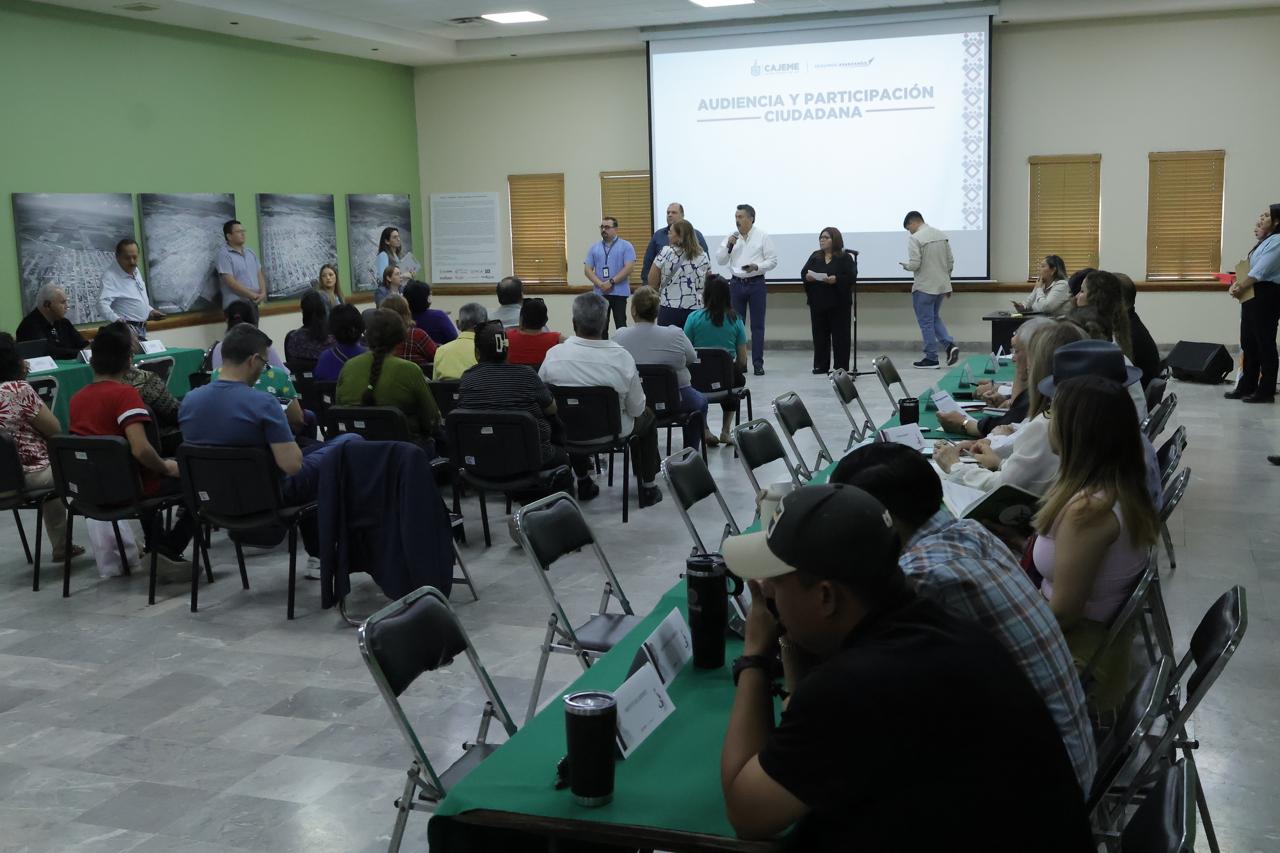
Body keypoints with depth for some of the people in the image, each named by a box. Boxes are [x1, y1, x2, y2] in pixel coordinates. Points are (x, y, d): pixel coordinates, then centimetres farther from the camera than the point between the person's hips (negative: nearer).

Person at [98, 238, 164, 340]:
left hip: (141, 329, 8)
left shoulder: (135, 270, 10)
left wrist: (151, 312, 15)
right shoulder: (110, 275, -17)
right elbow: (102, 304, -30)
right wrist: (117, 320, -45)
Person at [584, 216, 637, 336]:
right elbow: (587, 270, 6)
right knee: (601, 327, 7)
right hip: (599, 293, 4)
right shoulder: (594, 248, 11)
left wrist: (611, 282, -15)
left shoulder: (626, 246, 0)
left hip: (619, 292, -4)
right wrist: (600, 284, -10)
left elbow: (629, 268, -10)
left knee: (621, 326, -1)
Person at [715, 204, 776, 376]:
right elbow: (720, 260, 4)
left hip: (756, 284, -3)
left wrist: (756, 267, -20)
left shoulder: (763, 237, -2)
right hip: (736, 283, 3)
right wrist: (728, 246, -11)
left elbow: (772, 260, -4)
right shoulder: (731, 237, 6)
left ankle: (758, 363, 3)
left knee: (757, 325, 0)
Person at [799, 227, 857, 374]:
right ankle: (821, 365, 12)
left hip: (838, 302, -4)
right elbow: (803, 272, 10)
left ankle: (841, 367, 4)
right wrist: (807, 277, -13)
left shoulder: (845, 258, -1)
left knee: (840, 335, -1)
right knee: (820, 334, 6)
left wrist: (836, 279, -25)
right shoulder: (815, 257, 13)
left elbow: (852, 276, -10)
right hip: (818, 302, 4)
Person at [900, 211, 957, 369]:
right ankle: (950, 345, 2)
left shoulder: (915, 238, -14)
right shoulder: (942, 235, 8)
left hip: (924, 287, -7)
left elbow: (914, 264, -19)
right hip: (942, 285, 7)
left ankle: (931, 358, 7)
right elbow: (950, 262, 10)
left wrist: (904, 265, 2)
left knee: (926, 322, 3)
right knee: (935, 318, 21)